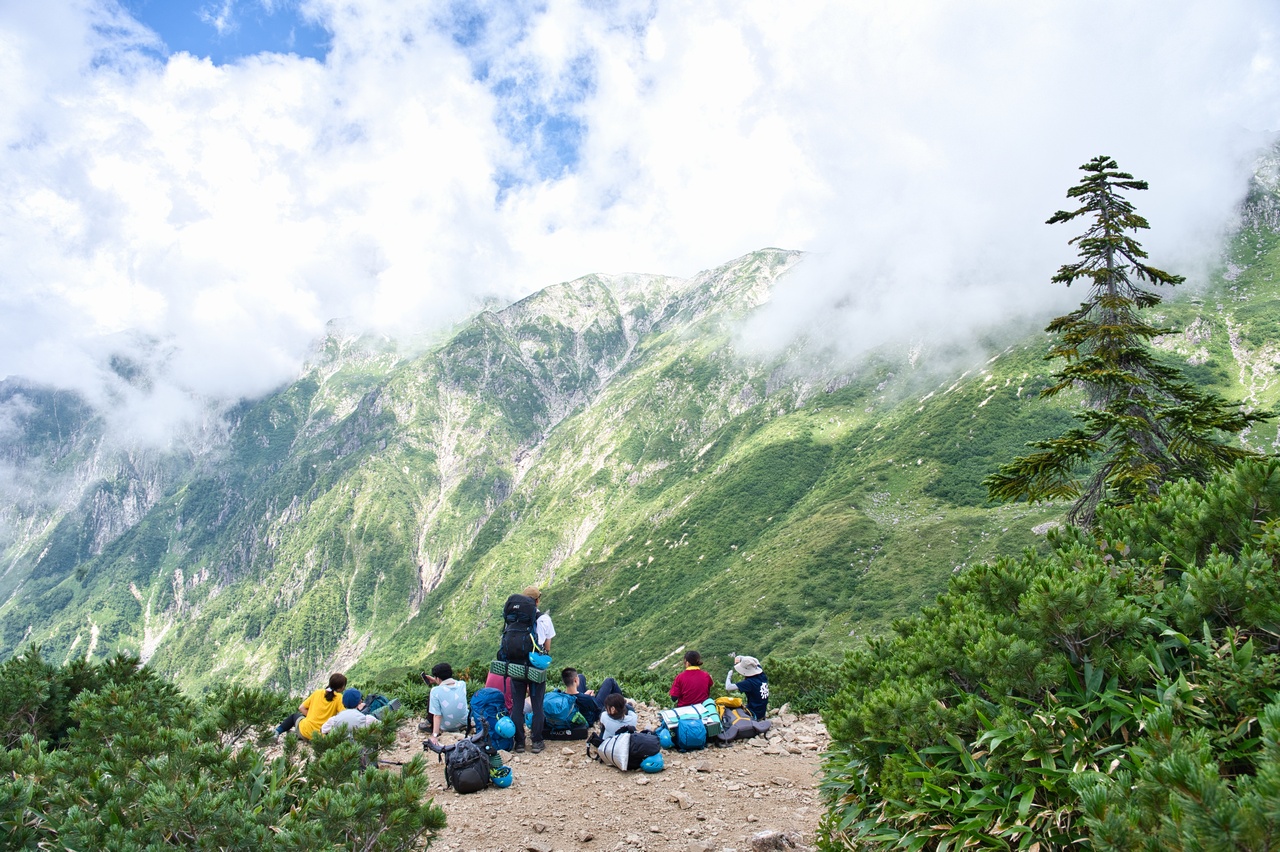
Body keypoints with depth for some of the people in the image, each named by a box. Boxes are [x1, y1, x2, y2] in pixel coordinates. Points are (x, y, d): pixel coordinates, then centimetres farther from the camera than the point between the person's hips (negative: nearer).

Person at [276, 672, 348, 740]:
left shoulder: (318, 692, 2)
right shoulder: (339, 697, -9)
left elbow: (301, 708, 5)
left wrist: (312, 718, 10)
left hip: (305, 732, 1)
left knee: (294, 715, 35)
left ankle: (277, 732, 16)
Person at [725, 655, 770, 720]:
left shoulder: (749, 682, -27)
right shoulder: (762, 676, -7)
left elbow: (728, 687, -29)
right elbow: (756, 662, 13)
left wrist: (729, 675, -11)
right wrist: (739, 658, 9)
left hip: (754, 715, -8)